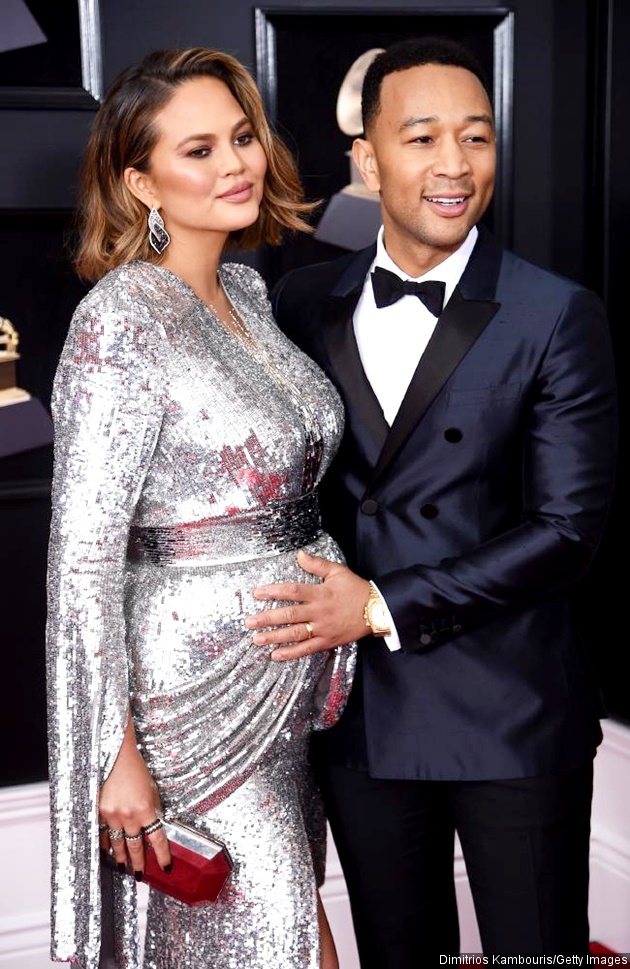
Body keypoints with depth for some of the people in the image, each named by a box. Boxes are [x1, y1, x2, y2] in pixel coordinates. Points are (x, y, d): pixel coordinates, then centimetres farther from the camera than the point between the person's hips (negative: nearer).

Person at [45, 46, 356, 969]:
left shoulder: (246, 288, 7)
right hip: (200, 684, -8)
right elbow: (83, 551, -19)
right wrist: (118, 752, -18)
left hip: (296, 675, 8)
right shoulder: (122, 317, -17)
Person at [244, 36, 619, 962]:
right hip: (357, 709, 3)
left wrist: (386, 608, -16)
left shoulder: (558, 317, -8)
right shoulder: (305, 302, 2)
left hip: (513, 716, -3)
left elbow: (568, 528, -13)